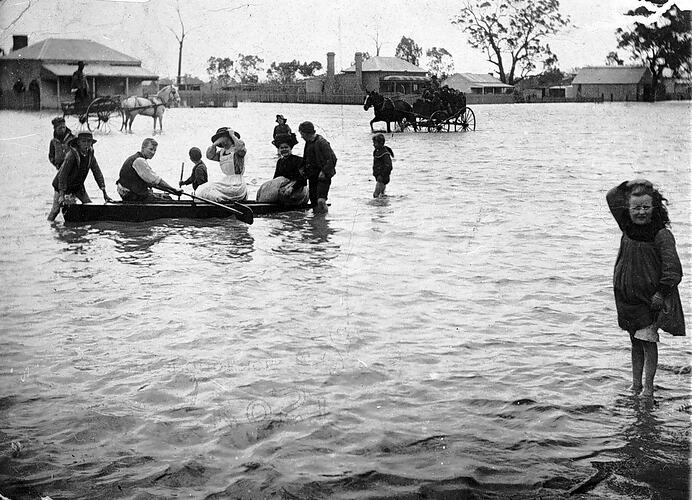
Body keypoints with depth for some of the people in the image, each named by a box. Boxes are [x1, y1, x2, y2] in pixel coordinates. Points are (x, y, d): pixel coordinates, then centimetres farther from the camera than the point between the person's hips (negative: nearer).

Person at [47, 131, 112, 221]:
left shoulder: (90, 155, -9)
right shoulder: (71, 155, -27)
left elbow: (98, 173, -3)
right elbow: (62, 175, -27)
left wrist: (104, 193, -5)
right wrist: (62, 194, -32)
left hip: (78, 185, 5)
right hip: (63, 186, -5)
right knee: (56, 209, -8)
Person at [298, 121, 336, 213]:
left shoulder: (322, 142, -15)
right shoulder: (308, 143, 12)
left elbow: (332, 158, -18)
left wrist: (324, 171, -21)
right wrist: (303, 168, 10)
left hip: (323, 175, -8)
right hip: (312, 174, 8)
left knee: (320, 200, -20)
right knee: (313, 198, 9)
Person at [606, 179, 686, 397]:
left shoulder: (661, 235, -15)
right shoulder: (628, 226, 3)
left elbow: (673, 269, -18)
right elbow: (612, 198, 12)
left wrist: (662, 293, -21)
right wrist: (629, 185, 0)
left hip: (650, 297, -6)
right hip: (627, 295, 6)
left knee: (648, 341, -3)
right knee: (635, 342, 14)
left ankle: (648, 388, 5)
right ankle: (636, 385, 22)